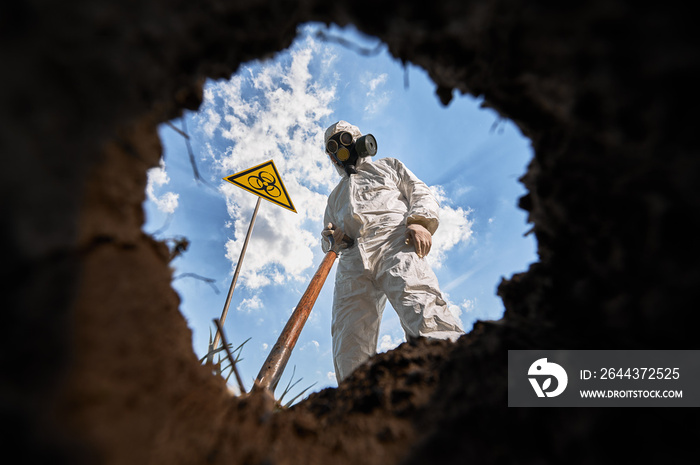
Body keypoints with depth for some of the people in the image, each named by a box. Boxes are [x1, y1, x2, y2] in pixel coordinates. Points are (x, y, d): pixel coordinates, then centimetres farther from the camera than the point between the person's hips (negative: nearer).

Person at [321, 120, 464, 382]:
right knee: (349, 346, -14)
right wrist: (330, 238, 11)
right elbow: (327, 242, 38)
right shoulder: (334, 197, 42)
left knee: (417, 301, -34)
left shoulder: (388, 166, 33)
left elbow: (420, 192, 18)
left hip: (393, 239, -4)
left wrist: (419, 221, -6)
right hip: (352, 260, 4)